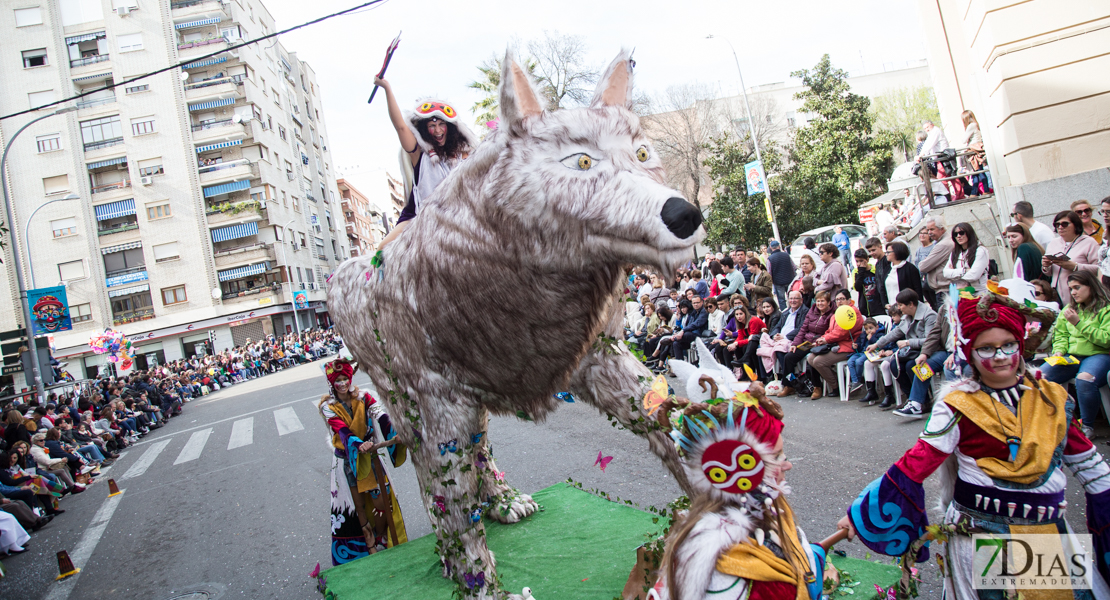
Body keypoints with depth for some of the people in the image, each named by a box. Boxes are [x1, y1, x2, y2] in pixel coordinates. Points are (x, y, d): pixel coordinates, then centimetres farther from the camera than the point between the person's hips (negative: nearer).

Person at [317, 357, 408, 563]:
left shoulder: (363, 398, -7)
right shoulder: (329, 407, -10)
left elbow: (381, 416, -24)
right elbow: (343, 432, -26)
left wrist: (397, 435, -44)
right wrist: (360, 446, -46)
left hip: (369, 456, 1)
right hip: (347, 460, -1)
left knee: (381, 502, 2)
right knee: (359, 506, 7)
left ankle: (381, 541, 27)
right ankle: (370, 546, 23)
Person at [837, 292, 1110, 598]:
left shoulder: (1054, 399, 4)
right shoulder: (958, 408, -9)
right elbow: (914, 464, -13)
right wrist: (861, 514, -18)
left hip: (1049, 529, 4)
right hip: (978, 533, -4)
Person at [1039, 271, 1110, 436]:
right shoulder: (1069, 308, 18)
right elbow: (1061, 334, 18)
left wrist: (1079, 323, -15)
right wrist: (1059, 351, -2)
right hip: (1070, 356, 5)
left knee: (1084, 379, -38)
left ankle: (1087, 426, -18)